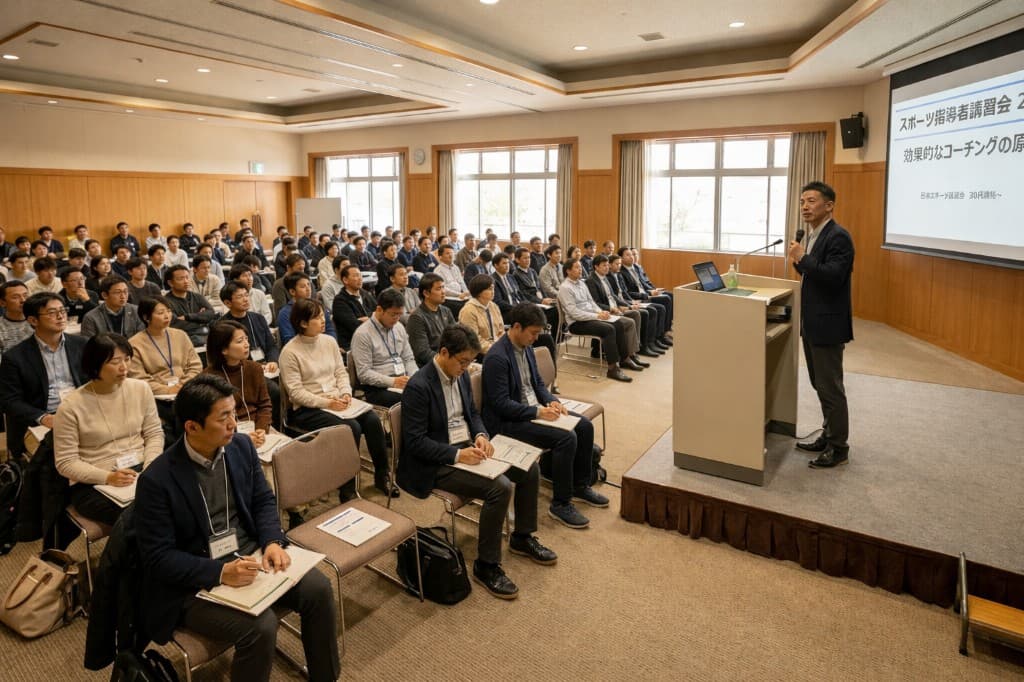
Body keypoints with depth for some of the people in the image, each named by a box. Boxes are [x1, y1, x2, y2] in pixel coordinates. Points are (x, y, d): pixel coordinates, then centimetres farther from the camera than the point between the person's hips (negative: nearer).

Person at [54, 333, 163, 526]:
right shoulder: (71, 406, -7)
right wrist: (107, 477, -18)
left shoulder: (141, 389, 2)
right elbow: (66, 462, -5)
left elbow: (154, 434, 8)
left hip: (140, 471, 4)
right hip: (93, 483, -3)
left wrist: (149, 468, -9)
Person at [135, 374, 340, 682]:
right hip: (195, 581, -5)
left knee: (318, 588, -12)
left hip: (249, 555, 5)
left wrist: (272, 542, -12)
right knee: (261, 626, -27)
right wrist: (220, 572, -27)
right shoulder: (157, 480, -19)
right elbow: (158, 558, -16)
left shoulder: (241, 446, -2)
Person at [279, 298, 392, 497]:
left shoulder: (329, 341, 9)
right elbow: (295, 392, -13)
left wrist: (345, 393, -8)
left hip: (336, 402, 6)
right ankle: (348, 485, -12)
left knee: (372, 419, -19)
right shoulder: (290, 352, -10)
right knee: (352, 427, -28)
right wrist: (326, 403, -20)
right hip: (307, 409, -6)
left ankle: (381, 475, -3)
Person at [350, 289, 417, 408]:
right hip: (378, 388, -6)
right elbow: (364, 373, -11)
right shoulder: (362, 334, -8)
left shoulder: (399, 328, 13)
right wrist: (393, 382, -22)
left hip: (403, 382, 6)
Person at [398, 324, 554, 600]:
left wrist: (481, 435, -6)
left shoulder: (461, 375, 3)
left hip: (467, 448, 9)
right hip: (437, 464, -9)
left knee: (529, 468, 1)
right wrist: (457, 455, -28)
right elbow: (415, 441, -22)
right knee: (500, 487, -27)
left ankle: (522, 537, 21)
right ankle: (486, 565, -9)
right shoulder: (418, 386, -22)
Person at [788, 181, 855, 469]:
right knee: (821, 385, 18)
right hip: (812, 323, 10)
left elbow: (834, 276, -26)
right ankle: (828, 436, 31)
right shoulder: (813, 235, 13)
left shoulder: (838, 237, -16)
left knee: (831, 388, -1)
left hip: (828, 324, -10)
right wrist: (800, 260, -2)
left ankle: (838, 448, 11)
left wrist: (802, 259, -21)